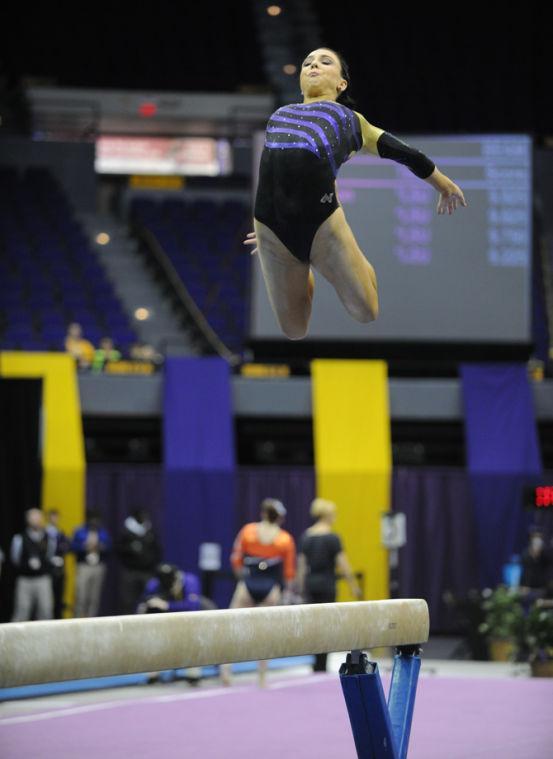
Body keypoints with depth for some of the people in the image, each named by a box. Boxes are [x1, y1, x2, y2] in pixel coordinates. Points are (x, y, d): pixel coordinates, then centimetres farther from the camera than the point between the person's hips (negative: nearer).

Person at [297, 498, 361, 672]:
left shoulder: (306, 536, 5)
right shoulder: (332, 538, -12)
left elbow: (301, 564, 7)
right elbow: (343, 565, -12)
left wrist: (302, 588, 14)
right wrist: (354, 586, -3)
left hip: (310, 584, 5)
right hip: (326, 584, -5)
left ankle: (319, 666, 10)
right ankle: (320, 667, 3)